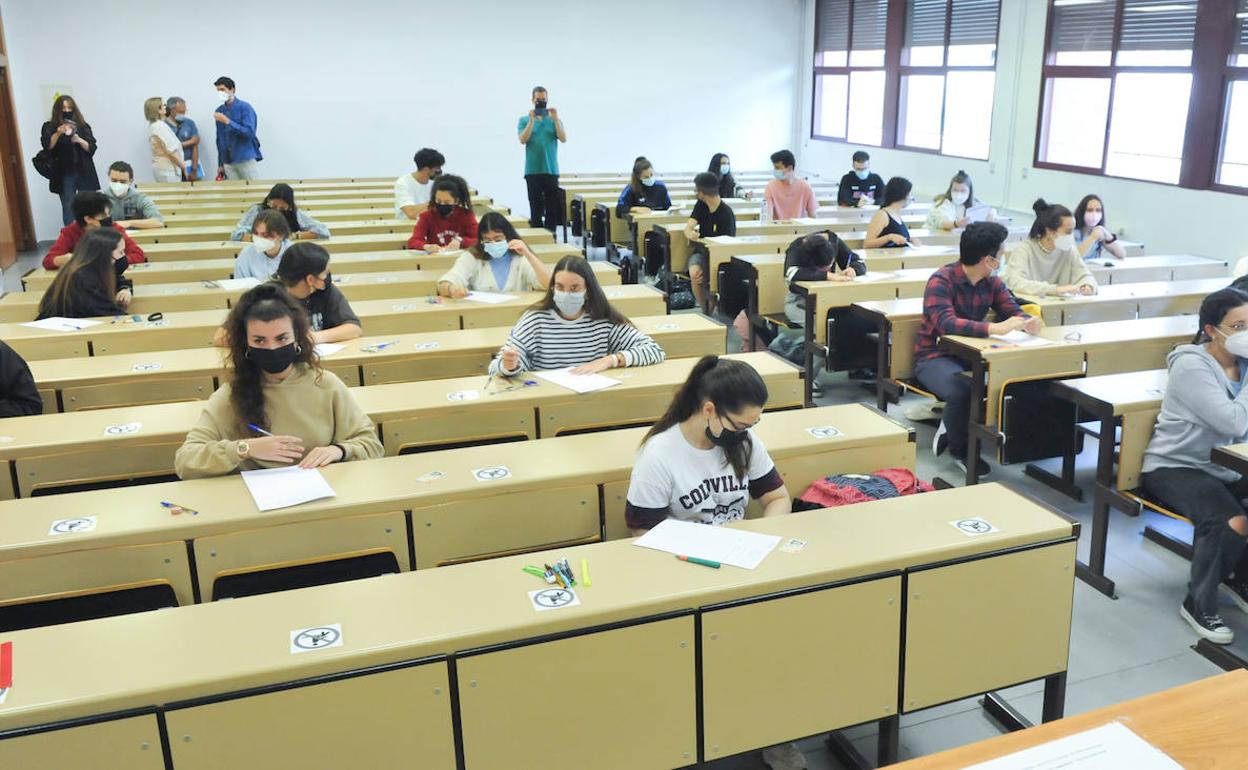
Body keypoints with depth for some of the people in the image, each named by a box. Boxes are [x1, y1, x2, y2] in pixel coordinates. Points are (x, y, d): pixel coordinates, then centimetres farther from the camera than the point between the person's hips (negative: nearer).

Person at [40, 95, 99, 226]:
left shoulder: (83, 126, 8)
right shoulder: (49, 127, 4)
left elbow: (92, 148, 1)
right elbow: (47, 146, -11)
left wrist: (79, 140, -17)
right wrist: (58, 133, -25)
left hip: (84, 173, 1)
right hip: (64, 174, -1)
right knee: (68, 208, -2)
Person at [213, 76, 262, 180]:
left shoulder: (245, 107, -4)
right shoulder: (219, 111, 10)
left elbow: (249, 133, -16)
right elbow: (219, 139, 15)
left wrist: (227, 121, -20)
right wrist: (220, 164, 14)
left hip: (247, 159, -4)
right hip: (228, 161, 4)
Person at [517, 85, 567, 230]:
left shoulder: (554, 120, 9)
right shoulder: (525, 119, 7)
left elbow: (563, 138, -5)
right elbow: (523, 140, -7)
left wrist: (555, 119, -13)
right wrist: (532, 121, -15)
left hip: (551, 170, 1)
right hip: (532, 171, -1)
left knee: (553, 207, 1)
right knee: (536, 207, 1)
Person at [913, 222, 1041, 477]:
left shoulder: (992, 282, 6)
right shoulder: (941, 281, -18)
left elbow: (1012, 311, 3)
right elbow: (946, 324, -33)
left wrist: (1027, 322, -23)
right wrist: (994, 328, -45)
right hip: (934, 357, -7)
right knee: (963, 390, -37)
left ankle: (951, 426, 2)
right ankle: (959, 449, -5)